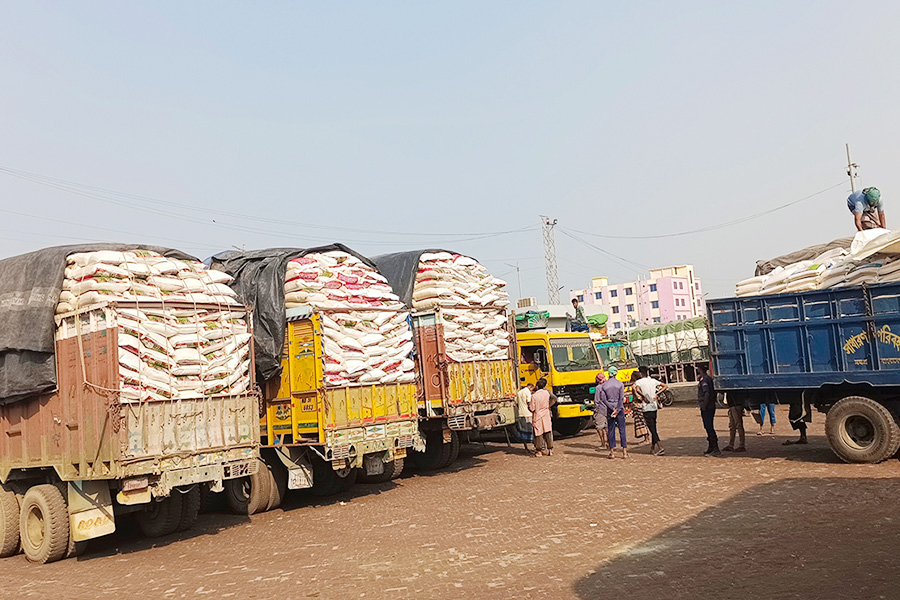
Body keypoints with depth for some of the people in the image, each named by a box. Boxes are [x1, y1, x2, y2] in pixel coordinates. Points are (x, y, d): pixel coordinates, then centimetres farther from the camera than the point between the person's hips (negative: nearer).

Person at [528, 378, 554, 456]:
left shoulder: (534, 396, -16)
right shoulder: (547, 393, -4)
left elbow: (532, 409, -13)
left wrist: (529, 404, 5)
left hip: (537, 417, -3)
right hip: (546, 416, 3)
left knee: (539, 433, 4)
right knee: (548, 433, 9)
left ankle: (539, 451, 8)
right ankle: (550, 450, 11)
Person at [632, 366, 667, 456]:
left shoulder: (638, 382, -7)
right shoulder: (653, 381, 7)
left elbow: (637, 389, -29)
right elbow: (665, 386, 9)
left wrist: (643, 396, -17)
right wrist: (657, 394, 7)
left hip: (646, 408, -5)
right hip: (654, 407, 5)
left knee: (652, 428, -5)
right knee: (653, 427, 15)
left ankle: (660, 447, -16)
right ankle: (653, 448, 22)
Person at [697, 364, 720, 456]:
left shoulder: (703, 380, -15)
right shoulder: (710, 378, 13)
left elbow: (707, 394, -24)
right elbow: (714, 392, 17)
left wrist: (704, 406, -20)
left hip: (706, 408, -9)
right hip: (712, 406, 10)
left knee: (709, 428, -7)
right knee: (710, 428, 15)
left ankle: (715, 449, -8)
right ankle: (711, 448, 23)